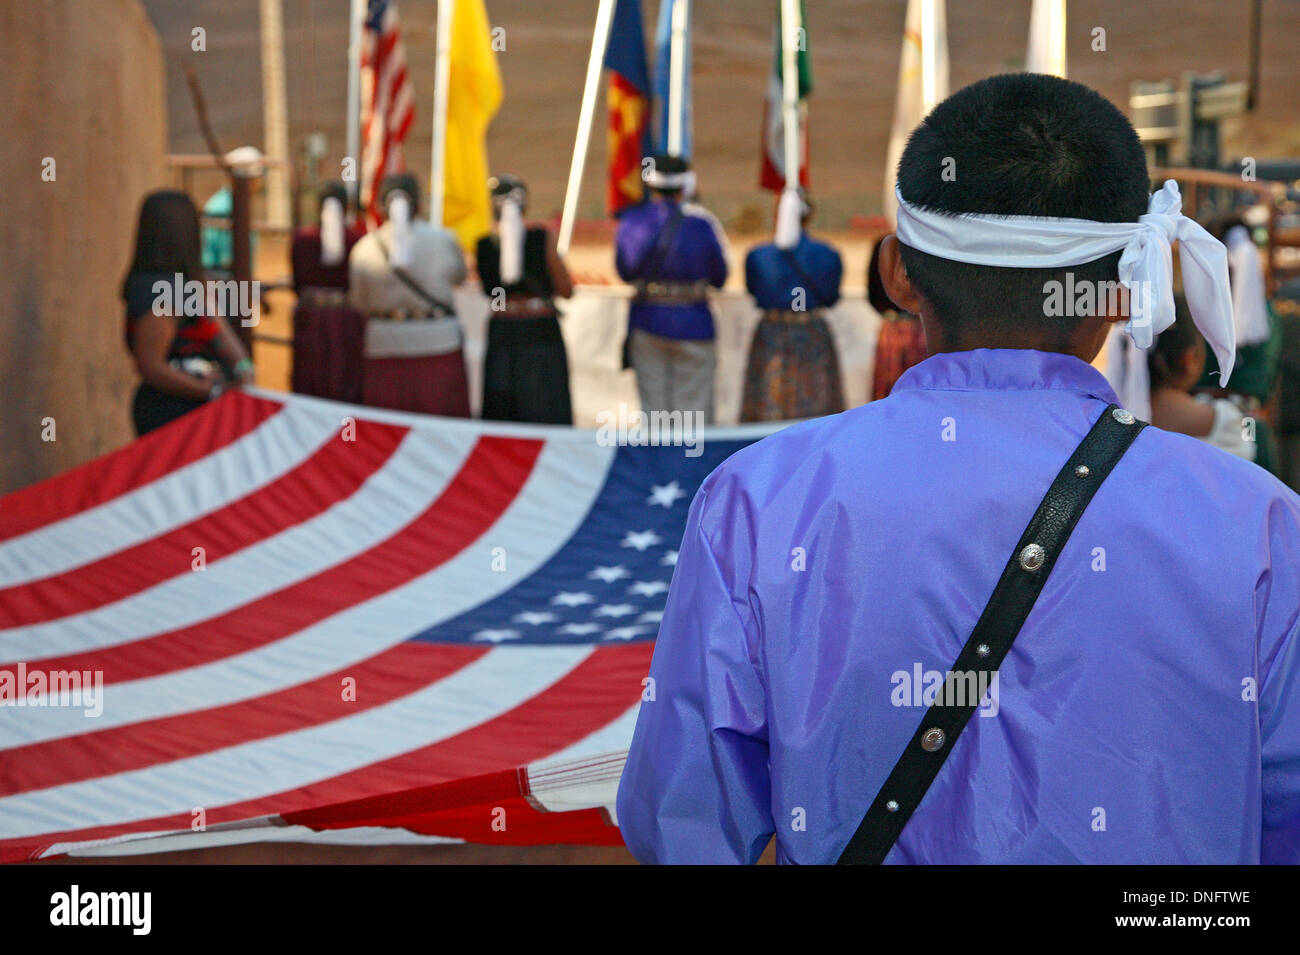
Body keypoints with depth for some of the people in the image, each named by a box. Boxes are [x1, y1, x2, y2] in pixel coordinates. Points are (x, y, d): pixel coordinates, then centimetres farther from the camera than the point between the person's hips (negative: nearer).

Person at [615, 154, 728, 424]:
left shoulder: (631, 221, -4)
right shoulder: (700, 226, -11)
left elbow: (624, 272, 7)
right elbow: (720, 278, 0)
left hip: (646, 323, 3)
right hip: (691, 324, -3)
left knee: (652, 407, 10)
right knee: (694, 410, 5)